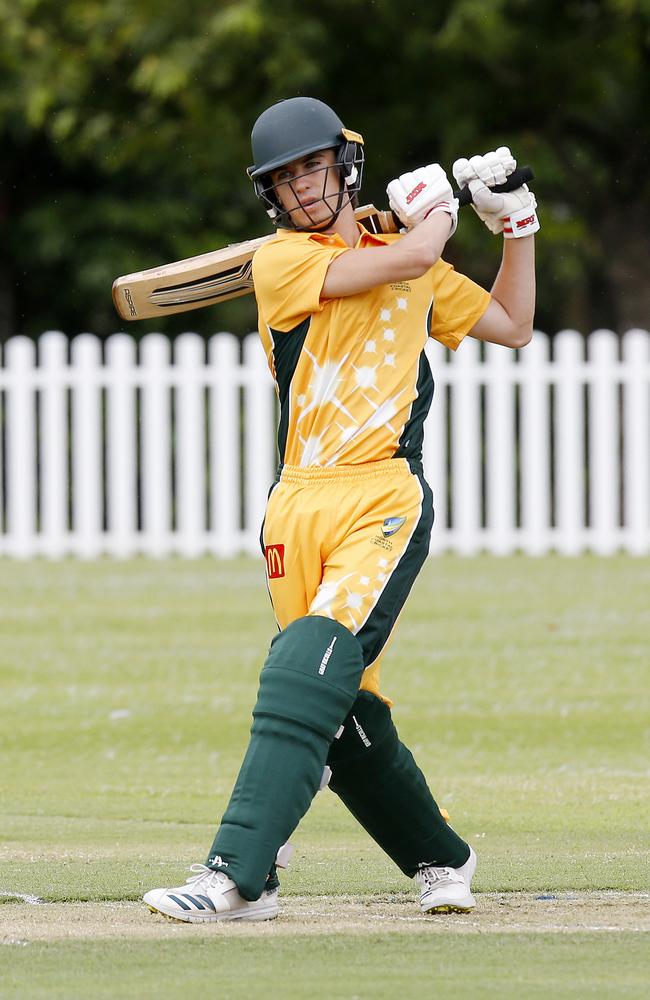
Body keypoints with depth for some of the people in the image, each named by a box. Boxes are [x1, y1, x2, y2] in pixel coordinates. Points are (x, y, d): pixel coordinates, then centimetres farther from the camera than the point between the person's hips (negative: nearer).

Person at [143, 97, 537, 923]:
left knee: (309, 672, -21)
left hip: (386, 499, 0)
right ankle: (439, 859, 25)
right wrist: (433, 203, 12)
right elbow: (409, 260, -7)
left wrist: (515, 226, 23)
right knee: (345, 713, 2)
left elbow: (512, 326, 30)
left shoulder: (411, 263, 18)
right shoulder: (281, 261, 4)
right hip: (301, 508, 1)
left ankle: (239, 874, -28)